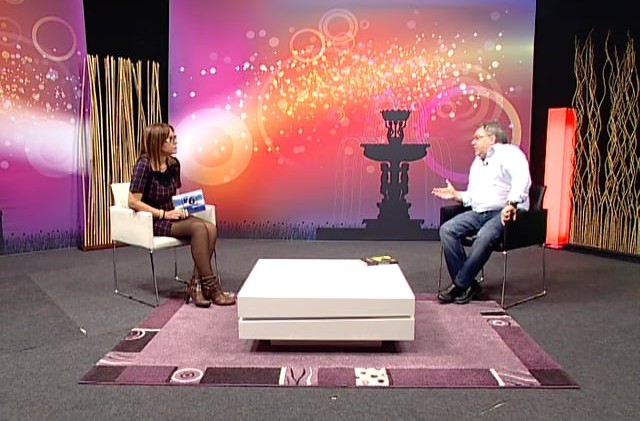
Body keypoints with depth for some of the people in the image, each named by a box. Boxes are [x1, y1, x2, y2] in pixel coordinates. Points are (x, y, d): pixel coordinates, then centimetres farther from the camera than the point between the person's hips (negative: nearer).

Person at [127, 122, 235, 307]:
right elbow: (133, 202, -17)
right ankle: (211, 288, -22)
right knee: (198, 228, -29)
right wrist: (164, 214, -20)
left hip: (170, 216, 7)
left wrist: (180, 208, -4)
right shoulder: (144, 164, -14)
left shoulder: (174, 163, 6)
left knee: (211, 228, -20)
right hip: (151, 221, -7)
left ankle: (196, 285, -17)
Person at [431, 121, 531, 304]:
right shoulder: (477, 162, 25)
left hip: (504, 213, -8)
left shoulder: (508, 153, -2)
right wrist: (456, 195, 14)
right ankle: (469, 284, -14)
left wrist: (512, 204, -34)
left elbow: (522, 178, -22)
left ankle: (460, 285, -20)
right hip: (478, 213, 8)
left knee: (484, 237, -36)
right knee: (447, 229, -16)